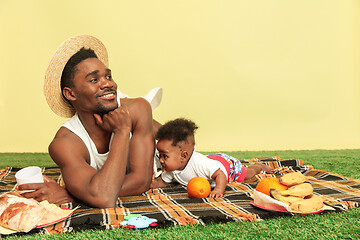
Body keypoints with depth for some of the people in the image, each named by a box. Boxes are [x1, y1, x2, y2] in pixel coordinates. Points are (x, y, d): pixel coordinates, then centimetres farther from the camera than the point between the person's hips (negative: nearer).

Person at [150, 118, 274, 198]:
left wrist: (218, 190, -63)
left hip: (226, 163, -5)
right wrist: (153, 184, -34)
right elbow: (163, 181, -12)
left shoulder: (199, 163, -49)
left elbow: (220, 174, -46)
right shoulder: (171, 168, -28)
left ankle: (259, 166, 52)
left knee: (247, 173, 21)